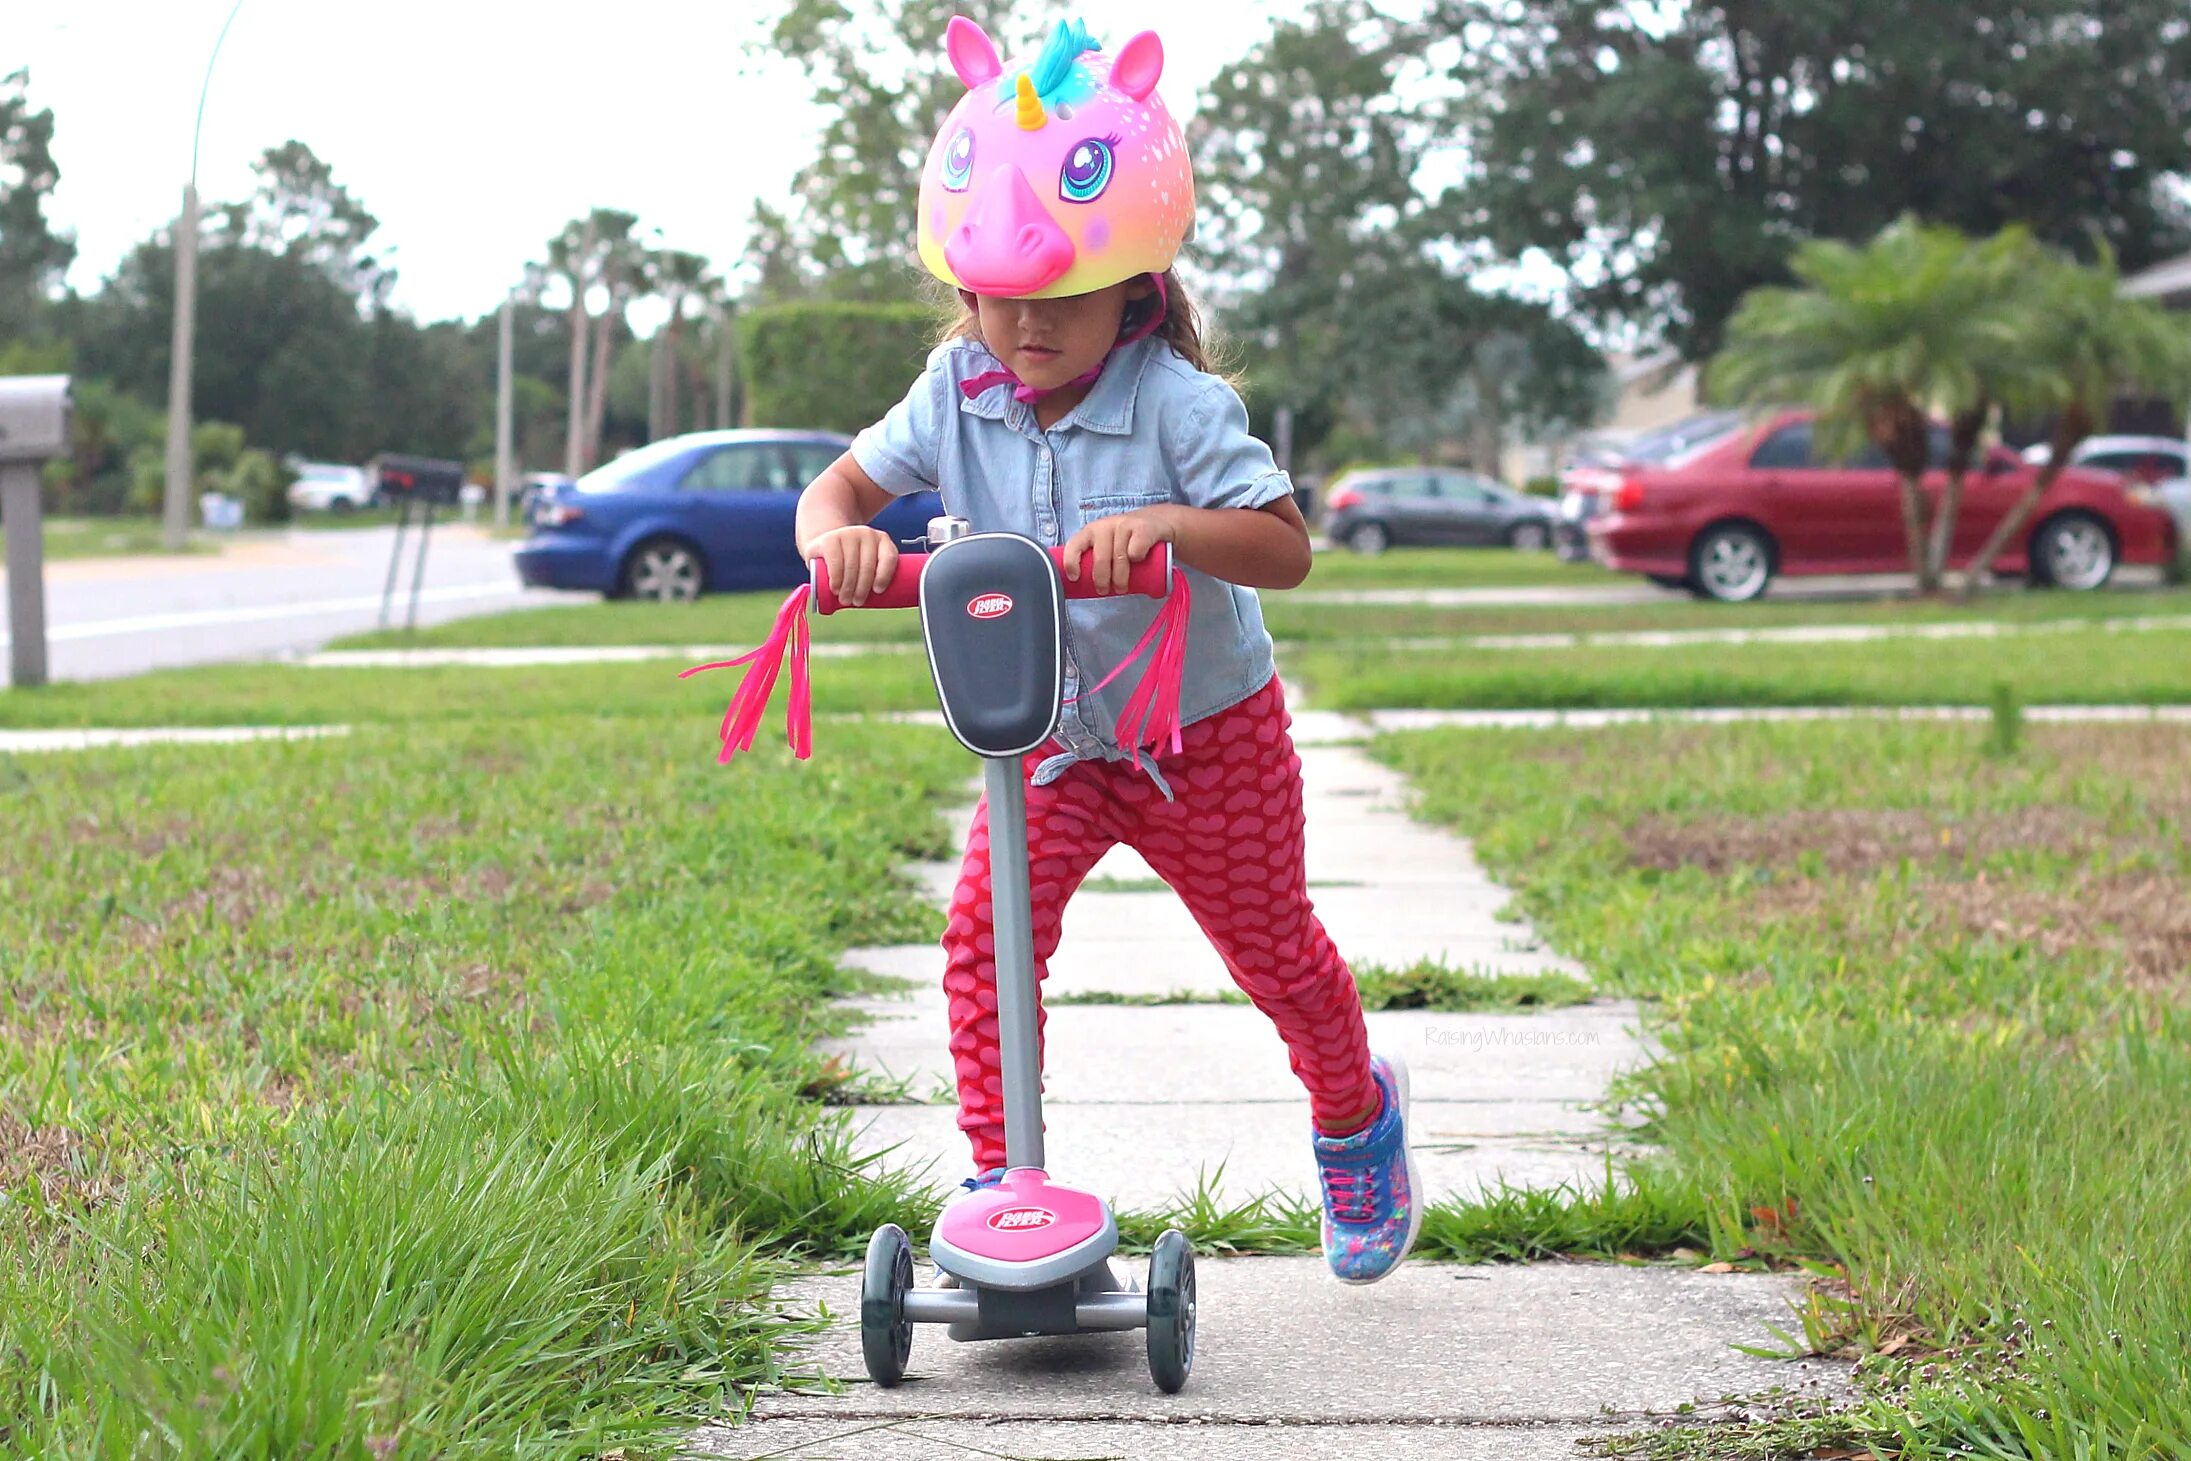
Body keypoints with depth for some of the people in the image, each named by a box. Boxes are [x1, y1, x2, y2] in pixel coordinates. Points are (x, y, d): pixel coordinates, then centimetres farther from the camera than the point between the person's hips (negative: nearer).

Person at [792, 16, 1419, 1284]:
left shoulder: (1179, 403, -24)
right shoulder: (958, 394, -10)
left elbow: (1286, 547, -29)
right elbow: (845, 481, -6)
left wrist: (1165, 525, -46)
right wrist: (837, 536, -30)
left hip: (1208, 737, -3)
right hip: (1052, 740, 3)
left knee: (1276, 953, 12)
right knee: (983, 936, -16)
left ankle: (1359, 1114, 43)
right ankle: (1000, 1179, -4)